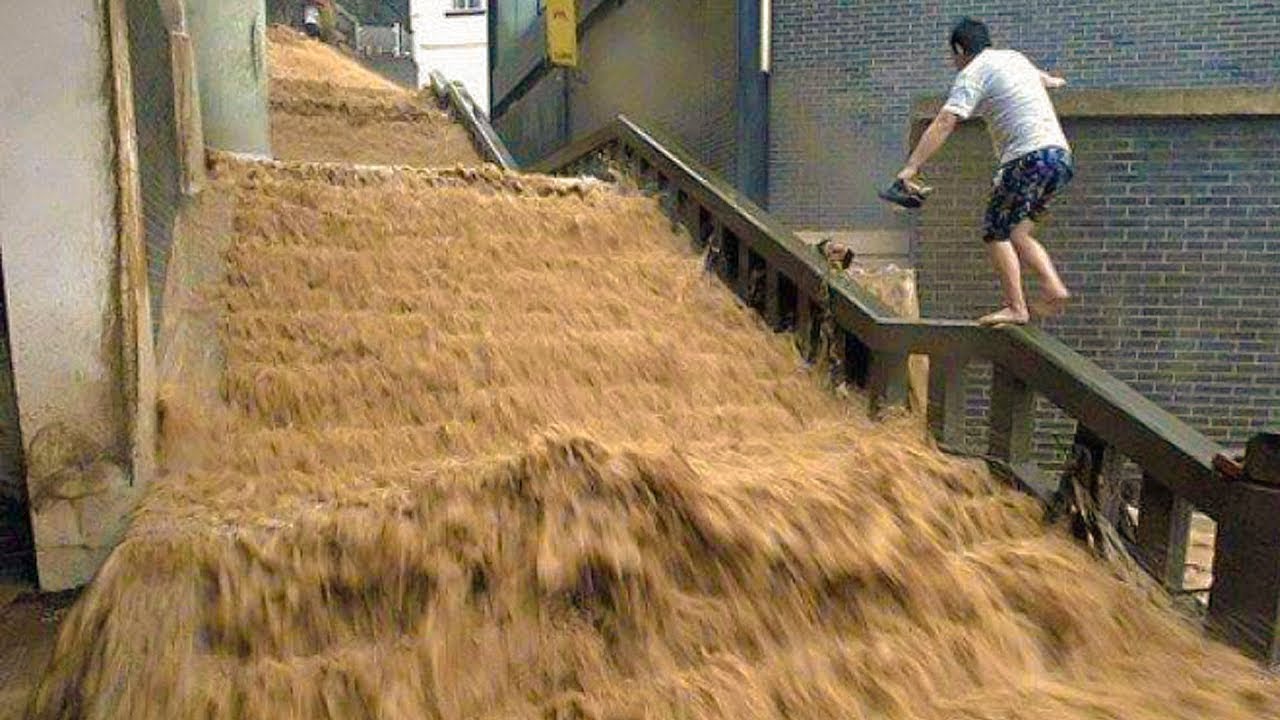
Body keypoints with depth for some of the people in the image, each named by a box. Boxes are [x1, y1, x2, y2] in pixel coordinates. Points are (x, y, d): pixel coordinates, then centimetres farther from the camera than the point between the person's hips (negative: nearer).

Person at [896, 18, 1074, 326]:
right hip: (1061, 154, 9)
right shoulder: (1014, 57, 23)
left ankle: (1016, 308, -11)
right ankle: (1054, 289, 0)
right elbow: (1038, 75, 48)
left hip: (1030, 157, -9)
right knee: (1016, 233, 11)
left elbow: (943, 124, -16)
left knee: (996, 231, -6)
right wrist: (1051, 81, 71)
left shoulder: (973, 74, -3)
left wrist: (911, 167, -21)